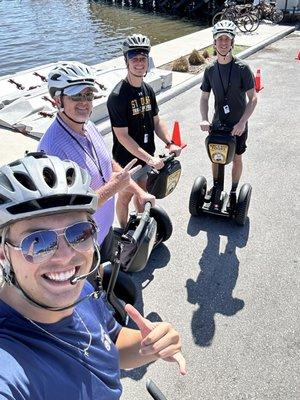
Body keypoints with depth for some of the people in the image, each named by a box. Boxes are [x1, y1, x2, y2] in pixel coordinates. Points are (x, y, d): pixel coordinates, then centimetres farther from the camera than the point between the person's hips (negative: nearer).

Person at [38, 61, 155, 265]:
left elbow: (110, 164, 10)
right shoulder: (53, 148, -31)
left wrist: (138, 191, 3)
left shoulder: (89, 127, -4)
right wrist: (114, 186, -27)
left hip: (104, 226, 7)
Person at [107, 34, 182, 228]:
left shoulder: (148, 90, 1)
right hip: (127, 160, -7)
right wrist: (149, 158, -26)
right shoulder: (118, 95, -23)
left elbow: (156, 120, 8)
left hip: (147, 157, 7)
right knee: (125, 197, 13)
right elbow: (122, 136, -25)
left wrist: (170, 143, -8)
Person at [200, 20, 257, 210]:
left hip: (238, 125, -3)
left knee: (237, 159, 12)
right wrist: (204, 119, -15)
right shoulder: (210, 69, -5)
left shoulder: (242, 68, -16)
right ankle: (215, 186, 40)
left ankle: (233, 192, 32)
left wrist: (242, 122, -24)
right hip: (217, 124, 3)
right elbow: (204, 97, 1)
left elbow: (253, 98, -14)